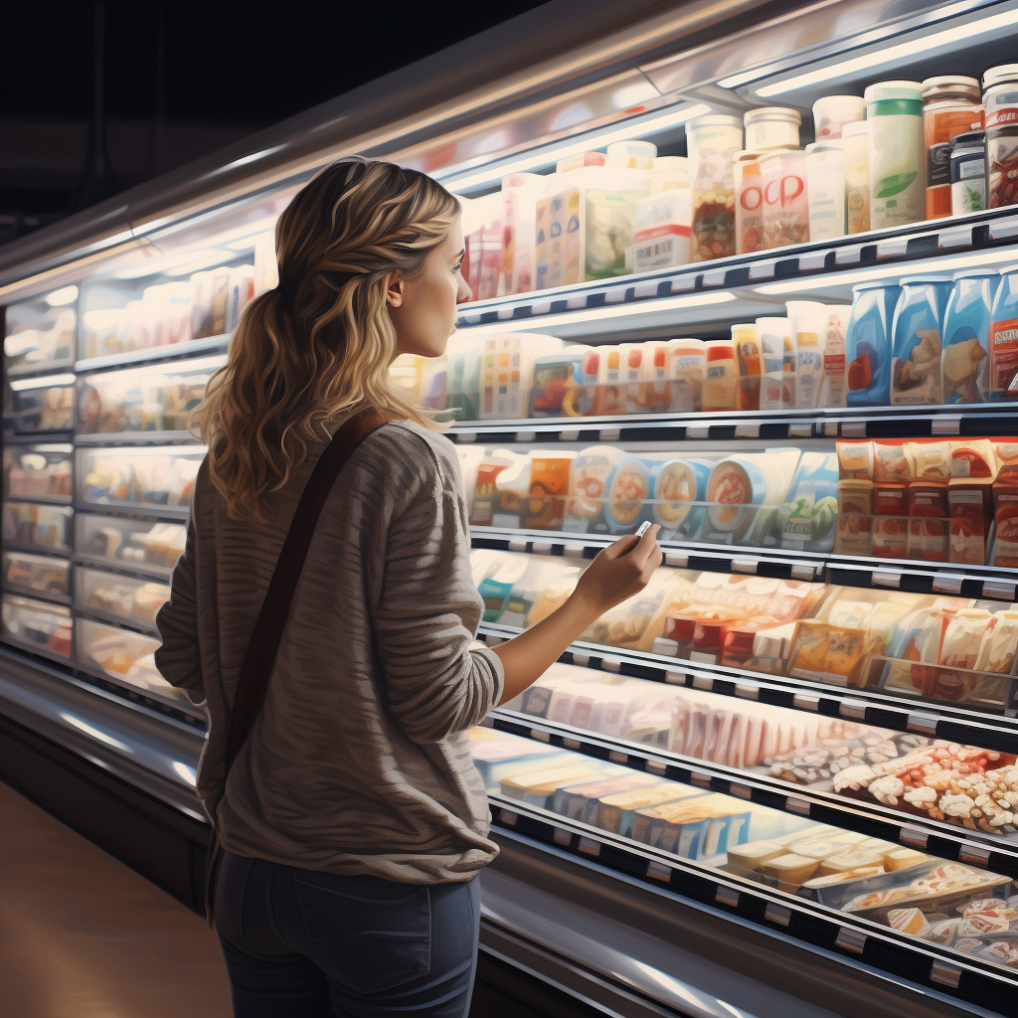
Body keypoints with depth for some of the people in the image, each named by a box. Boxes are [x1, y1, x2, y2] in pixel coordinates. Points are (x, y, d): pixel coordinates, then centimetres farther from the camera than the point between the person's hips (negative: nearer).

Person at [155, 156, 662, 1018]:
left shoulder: (230, 458, 0)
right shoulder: (407, 459, -20)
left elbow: (185, 661, 6)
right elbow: (440, 701, -17)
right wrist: (594, 598, -8)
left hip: (254, 872, 6)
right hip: (393, 882, -6)